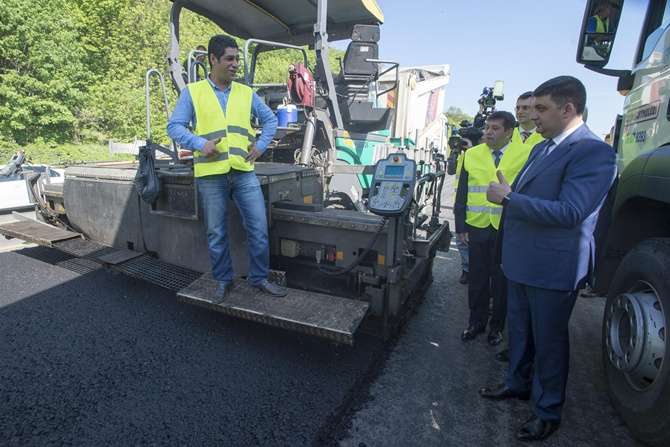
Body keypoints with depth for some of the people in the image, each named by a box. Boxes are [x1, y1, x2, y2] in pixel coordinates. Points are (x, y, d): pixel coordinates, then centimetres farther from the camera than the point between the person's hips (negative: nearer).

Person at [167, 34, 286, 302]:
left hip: (245, 172, 2)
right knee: (216, 234, 7)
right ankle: (223, 281, 25)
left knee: (259, 228, 1)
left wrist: (261, 145, 6)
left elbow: (270, 120, 21)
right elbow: (174, 126, 2)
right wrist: (199, 144, -13)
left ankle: (259, 278, 18)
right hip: (211, 175, -2)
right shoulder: (192, 92, 5)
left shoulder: (246, 93, 13)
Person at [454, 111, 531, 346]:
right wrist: (460, 225, 2)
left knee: (501, 280, 11)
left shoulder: (525, 155, -3)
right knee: (477, 278, 12)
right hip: (477, 227, 2)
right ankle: (476, 321, 29)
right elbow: (462, 193, 6)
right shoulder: (472, 155, 4)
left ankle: (497, 325, 29)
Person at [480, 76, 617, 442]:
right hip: (521, 262, 8)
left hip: (553, 269, -8)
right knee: (519, 330, 21)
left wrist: (508, 197, -23)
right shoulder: (541, 148, 11)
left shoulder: (593, 152, -18)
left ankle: (548, 411, 29)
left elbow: (569, 212, -28)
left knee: (549, 340, 9)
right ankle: (518, 383, 43)